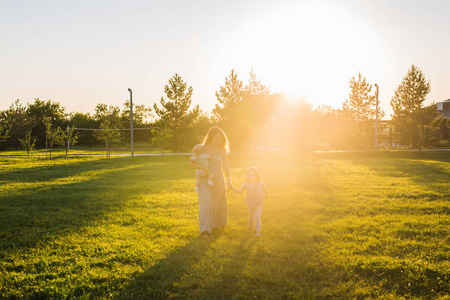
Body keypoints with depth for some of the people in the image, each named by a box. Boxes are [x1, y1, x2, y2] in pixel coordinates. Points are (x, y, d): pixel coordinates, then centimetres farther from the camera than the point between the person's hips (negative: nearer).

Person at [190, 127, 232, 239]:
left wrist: (229, 179, -9)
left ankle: (218, 223, 40)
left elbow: (226, 165, 1)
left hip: (218, 178, 3)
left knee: (219, 203, 15)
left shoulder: (222, 149, 1)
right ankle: (205, 230, -16)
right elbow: (192, 162, -9)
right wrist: (204, 168, -24)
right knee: (206, 203, -14)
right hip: (205, 179, -2)